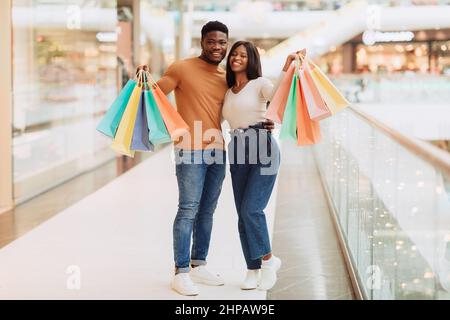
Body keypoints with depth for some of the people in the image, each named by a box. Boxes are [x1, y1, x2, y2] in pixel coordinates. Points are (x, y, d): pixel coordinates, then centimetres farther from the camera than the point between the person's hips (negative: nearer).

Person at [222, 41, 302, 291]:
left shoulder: (259, 84, 3)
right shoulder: (227, 92, 19)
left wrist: (287, 68, -29)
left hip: (263, 149, -6)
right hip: (238, 153, 6)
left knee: (251, 209, -14)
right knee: (242, 214, 4)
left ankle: (268, 260, 5)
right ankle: (253, 270, 13)